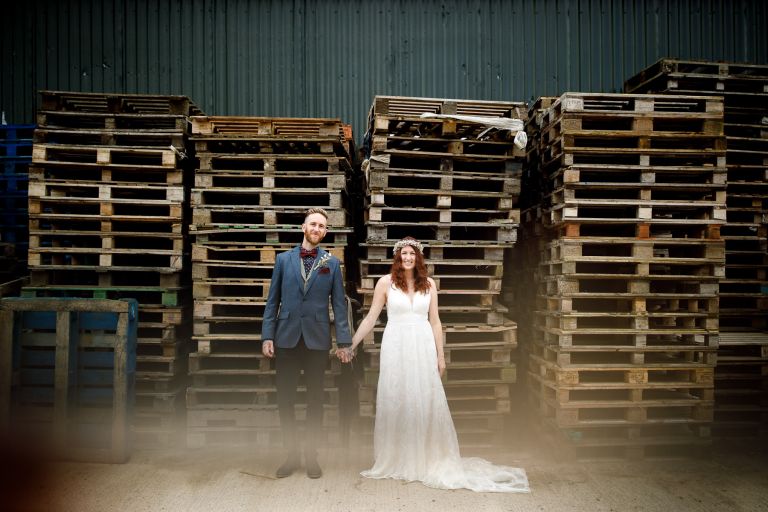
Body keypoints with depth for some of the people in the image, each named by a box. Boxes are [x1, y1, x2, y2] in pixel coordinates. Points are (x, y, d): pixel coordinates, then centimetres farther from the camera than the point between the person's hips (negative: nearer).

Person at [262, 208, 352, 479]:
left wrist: (344, 340, -4)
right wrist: (267, 336, -2)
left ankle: (311, 455, 24)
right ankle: (291, 454, 23)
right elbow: (273, 300, 5)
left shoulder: (331, 263, 4)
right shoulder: (283, 259, 6)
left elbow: (339, 303, 2)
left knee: (315, 399, 9)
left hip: (317, 340, 0)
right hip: (286, 338, 1)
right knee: (285, 398, 6)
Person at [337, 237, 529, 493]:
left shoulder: (428, 284, 6)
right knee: (395, 403, 5)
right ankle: (395, 462, 20)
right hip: (396, 347, -1)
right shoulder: (386, 282, -1)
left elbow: (435, 322, 8)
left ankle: (431, 461, 20)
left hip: (423, 348, 2)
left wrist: (440, 355, 6)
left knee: (427, 403, 4)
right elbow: (371, 318, 3)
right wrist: (350, 345, -1)